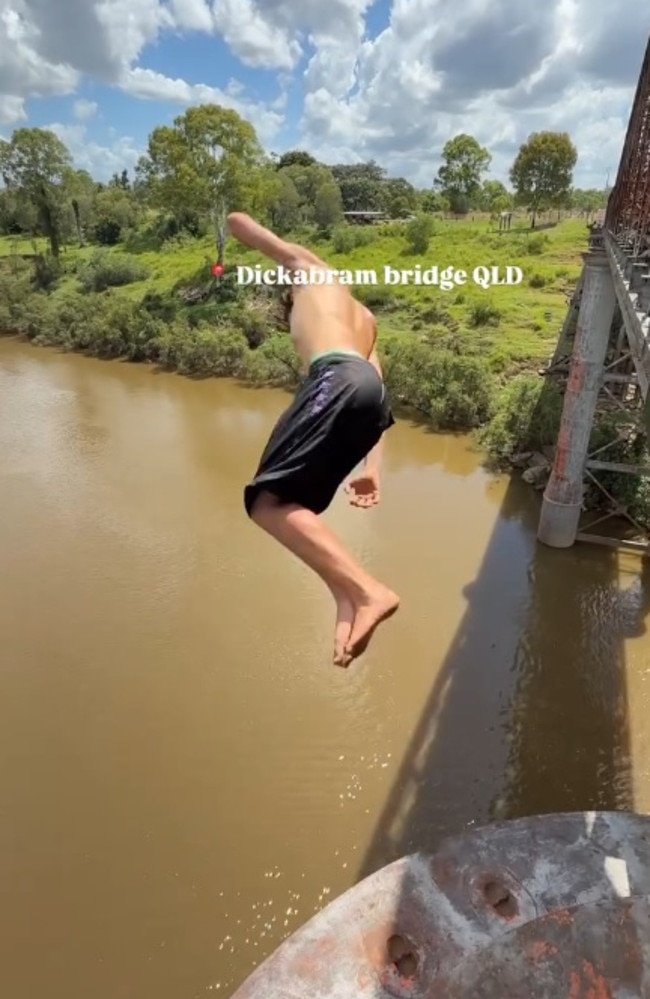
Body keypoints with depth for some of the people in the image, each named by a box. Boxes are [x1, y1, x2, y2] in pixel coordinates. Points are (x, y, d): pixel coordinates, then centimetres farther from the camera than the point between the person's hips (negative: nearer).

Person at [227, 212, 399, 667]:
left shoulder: (307, 266, 28)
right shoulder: (364, 319, 41)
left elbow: (237, 221, 31)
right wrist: (373, 467, 22)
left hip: (339, 378, -7)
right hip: (370, 389, 8)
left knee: (267, 501, -14)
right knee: (291, 505, 11)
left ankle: (368, 591, -26)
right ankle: (348, 602, -5)